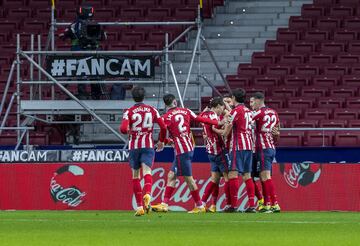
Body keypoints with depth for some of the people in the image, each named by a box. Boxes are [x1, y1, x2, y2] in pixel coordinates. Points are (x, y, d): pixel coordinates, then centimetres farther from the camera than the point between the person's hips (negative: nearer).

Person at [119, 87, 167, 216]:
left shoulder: (129, 112, -3)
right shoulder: (152, 110, 4)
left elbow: (123, 129, -16)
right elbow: (163, 127, 3)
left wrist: (128, 131, 8)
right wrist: (161, 140, 19)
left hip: (134, 146, -1)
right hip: (148, 145, 1)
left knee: (135, 175, 10)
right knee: (147, 171, -10)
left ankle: (139, 207, 9)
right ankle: (147, 194, -42)